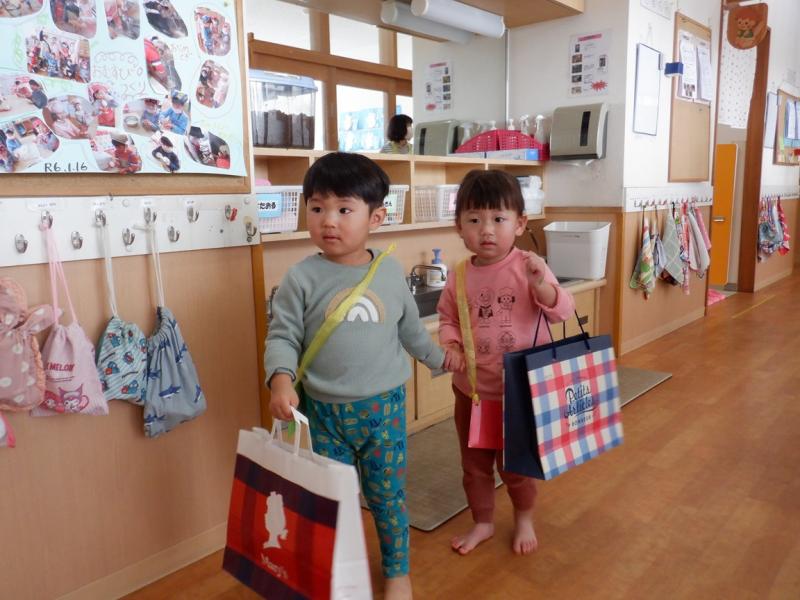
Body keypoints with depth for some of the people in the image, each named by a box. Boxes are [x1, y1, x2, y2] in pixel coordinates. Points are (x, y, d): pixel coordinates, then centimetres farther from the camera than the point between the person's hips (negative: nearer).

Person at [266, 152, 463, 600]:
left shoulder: (391, 272, -1)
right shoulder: (302, 278, -9)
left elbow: (409, 326, 14)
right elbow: (283, 336, -8)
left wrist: (437, 357, 24)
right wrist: (281, 379, -26)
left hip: (384, 406, 1)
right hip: (324, 410, -1)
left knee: (388, 494, 14)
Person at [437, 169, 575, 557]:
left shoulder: (529, 267, -12)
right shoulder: (460, 276, -4)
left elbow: (562, 312, -14)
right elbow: (447, 319, 8)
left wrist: (541, 285, -32)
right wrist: (450, 346, -12)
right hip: (471, 388, 3)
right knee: (474, 463, 17)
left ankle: (524, 520, 42)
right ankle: (482, 523, 40)